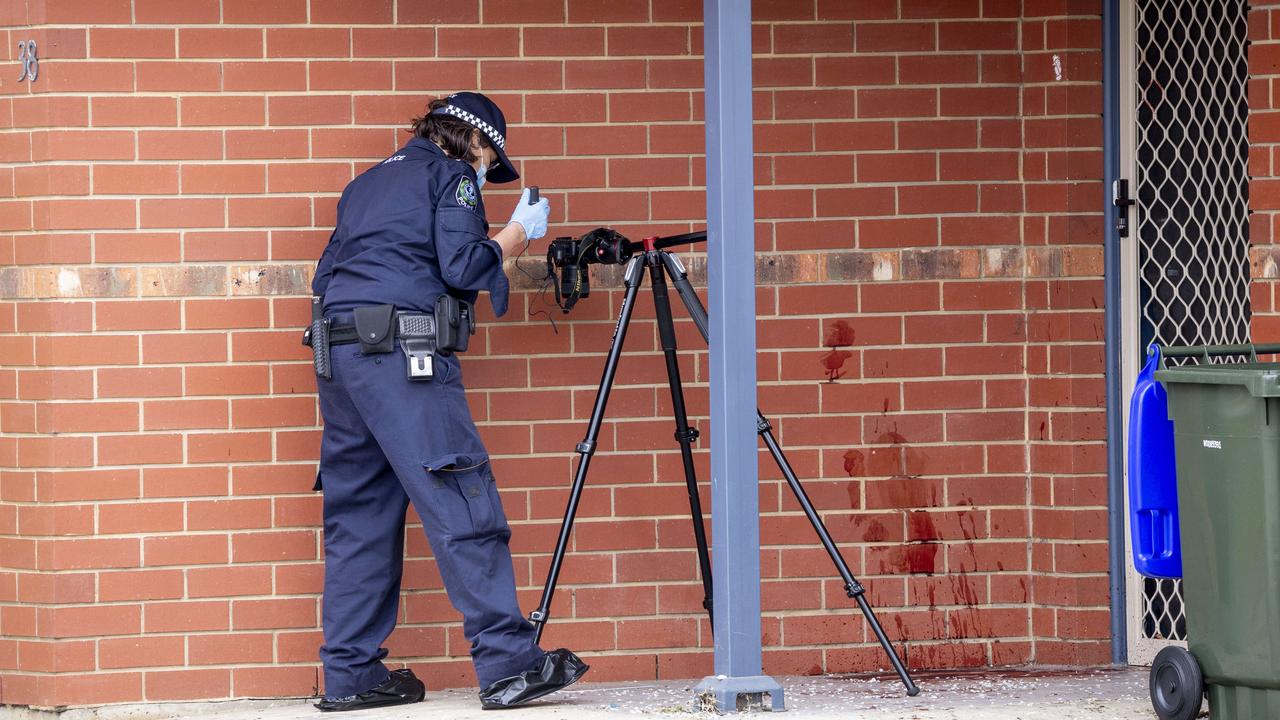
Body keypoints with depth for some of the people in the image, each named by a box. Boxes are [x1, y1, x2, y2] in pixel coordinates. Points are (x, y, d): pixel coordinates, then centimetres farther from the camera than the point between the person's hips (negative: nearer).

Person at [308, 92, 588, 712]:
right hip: (402, 353, -8)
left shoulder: (367, 182, 27)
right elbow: (461, 267, -7)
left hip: (335, 354, 8)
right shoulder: (450, 174, 5)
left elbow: (327, 273, 23)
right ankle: (507, 664, -14)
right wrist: (517, 233, 8)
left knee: (358, 516, 9)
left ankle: (350, 674, 8)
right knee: (462, 505, -9)